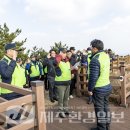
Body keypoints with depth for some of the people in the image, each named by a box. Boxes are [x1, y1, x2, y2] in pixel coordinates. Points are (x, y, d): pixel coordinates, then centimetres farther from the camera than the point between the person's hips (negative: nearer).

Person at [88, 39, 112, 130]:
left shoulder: (95, 60, -23)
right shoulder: (106, 56, 1)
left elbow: (93, 77, -24)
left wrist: (90, 89, -10)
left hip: (99, 89, -8)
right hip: (108, 86, 8)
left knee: (99, 109, 10)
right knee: (106, 107, 21)